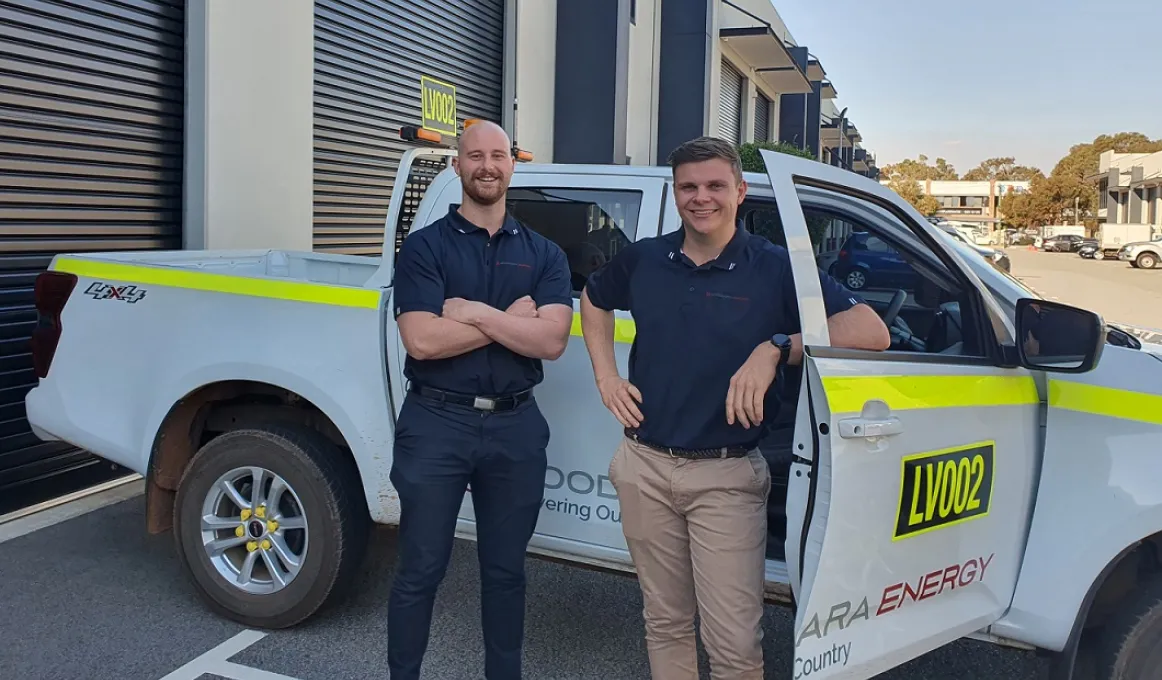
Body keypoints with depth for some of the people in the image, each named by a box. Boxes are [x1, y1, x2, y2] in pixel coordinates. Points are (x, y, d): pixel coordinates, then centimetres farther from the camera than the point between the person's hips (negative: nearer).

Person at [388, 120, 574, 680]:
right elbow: (422, 340, -15)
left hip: (516, 427, 3)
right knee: (420, 570, 8)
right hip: (436, 423, -2)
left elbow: (551, 340, -9)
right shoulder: (425, 247, 0)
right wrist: (512, 318, -11)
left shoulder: (543, 254, 7)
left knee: (505, 570, 16)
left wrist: (472, 311, -15)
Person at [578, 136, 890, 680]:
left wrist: (777, 348, -28)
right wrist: (605, 376, 11)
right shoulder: (644, 259, 4)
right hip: (645, 466, 4)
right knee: (665, 624, 17)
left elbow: (871, 332, -16)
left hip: (726, 475, -3)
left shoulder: (776, 268, -6)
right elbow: (593, 300, 25)